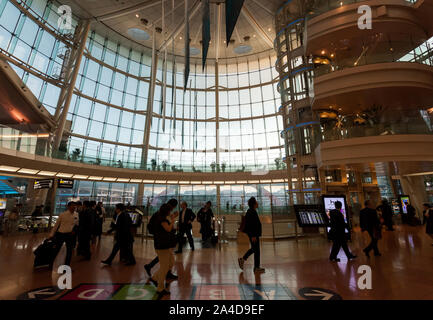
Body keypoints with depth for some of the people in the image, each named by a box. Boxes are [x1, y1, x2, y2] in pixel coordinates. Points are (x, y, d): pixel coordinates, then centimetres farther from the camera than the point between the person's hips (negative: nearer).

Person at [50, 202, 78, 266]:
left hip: (70, 235, 2)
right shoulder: (62, 214, -9)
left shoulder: (76, 215, -3)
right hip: (60, 234, -2)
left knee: (69, 251, 9)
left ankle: (67, 266, 25)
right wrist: (51, 234, 3)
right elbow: (56, 225, 0)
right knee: (56, 250, 10)